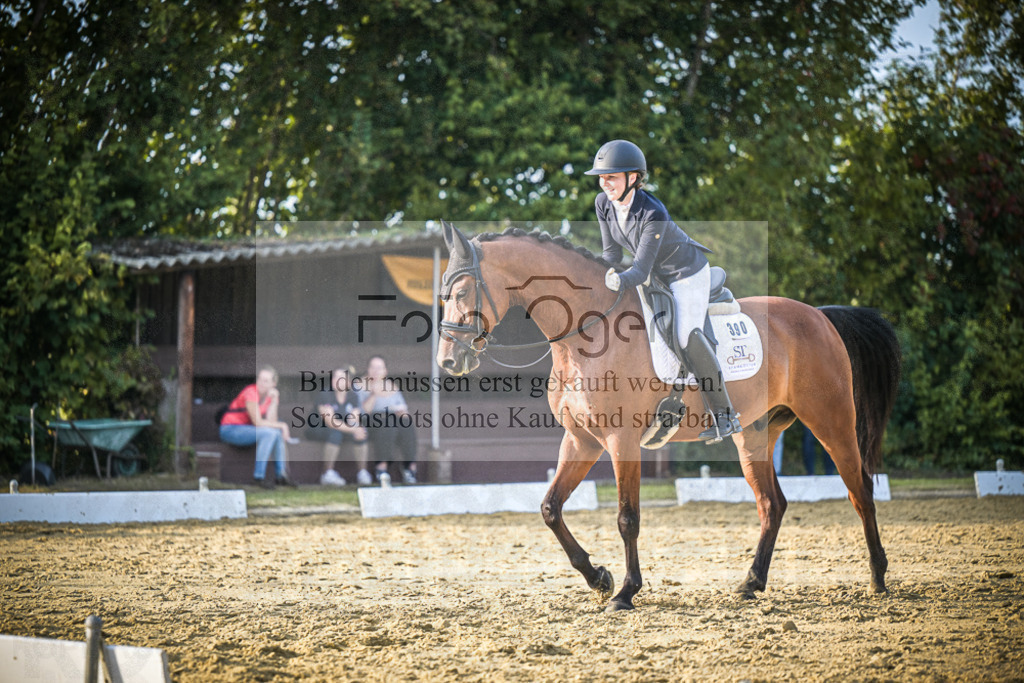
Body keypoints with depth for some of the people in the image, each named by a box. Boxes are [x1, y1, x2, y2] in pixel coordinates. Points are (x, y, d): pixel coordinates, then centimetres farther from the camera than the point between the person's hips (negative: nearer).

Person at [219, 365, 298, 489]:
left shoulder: (272, 394, 3)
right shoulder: (251, 393, -20)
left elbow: (271, 422, -8)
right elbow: (257, 422, -22)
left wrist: (274, 401, -17)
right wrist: (282, 425, -17)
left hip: (245, 429, 8)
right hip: (230, 429, -8)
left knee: (278, 433, -6)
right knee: (268, 433, -26)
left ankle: (281, 473, -2)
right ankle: (259, 475, -22)